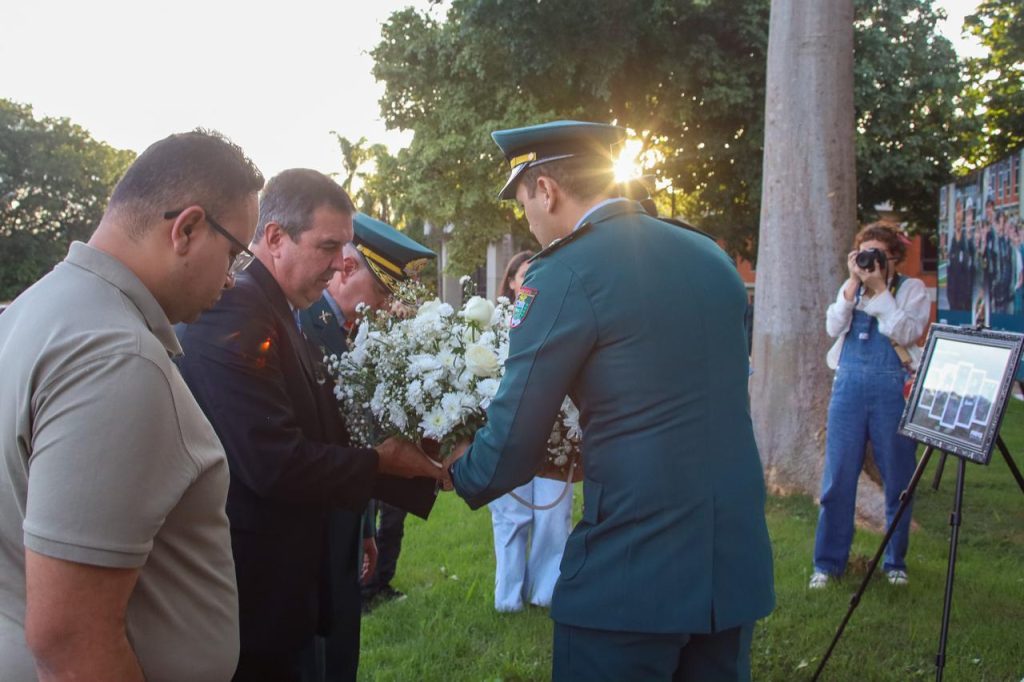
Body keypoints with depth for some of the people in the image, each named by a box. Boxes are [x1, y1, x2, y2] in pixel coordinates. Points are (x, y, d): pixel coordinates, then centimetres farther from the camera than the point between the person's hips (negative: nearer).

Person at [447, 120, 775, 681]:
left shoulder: (563, 276, -12)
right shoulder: (714, 257, 8)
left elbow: (511, 450, -9)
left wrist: (460, 472, 12)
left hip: (631, 575, -7)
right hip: (738, 564, 7)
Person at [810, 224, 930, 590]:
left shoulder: (911, 288, 4)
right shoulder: (850, 287, 13)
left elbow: (906, 333, -12)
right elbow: (833, 327, -1)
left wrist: (879, 288, -11)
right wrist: (854, 283, -5)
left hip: (893, 388, -2)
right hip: (849, 384, 2)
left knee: (897, 479, 5)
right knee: (838, 477, 2)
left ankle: (895, 560, 21)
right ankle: (828, 562, 12)